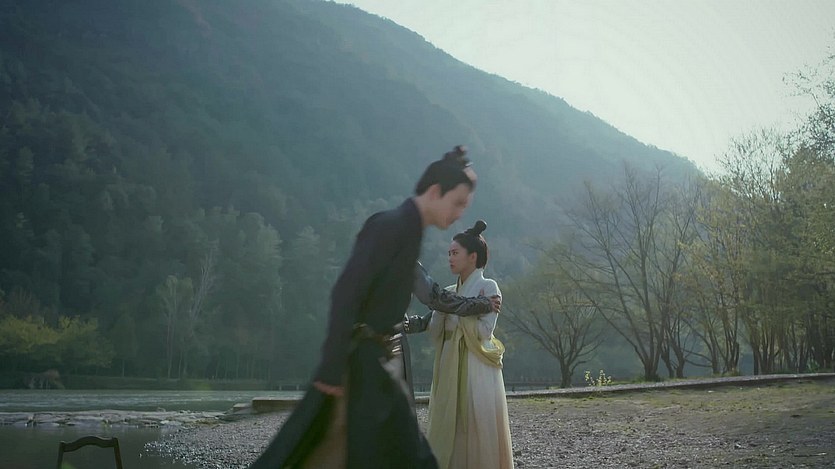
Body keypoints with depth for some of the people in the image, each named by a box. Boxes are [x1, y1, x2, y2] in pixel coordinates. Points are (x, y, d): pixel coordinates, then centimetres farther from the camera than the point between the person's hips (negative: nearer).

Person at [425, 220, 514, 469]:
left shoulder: (488, 287, -3)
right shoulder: (449, 292, 15)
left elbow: (484, 330, -13)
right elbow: (434, 333, 9)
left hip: (476, 369, -6)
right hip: (450, 368, 6)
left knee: (477, 432, -6)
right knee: (448, 432, 4)